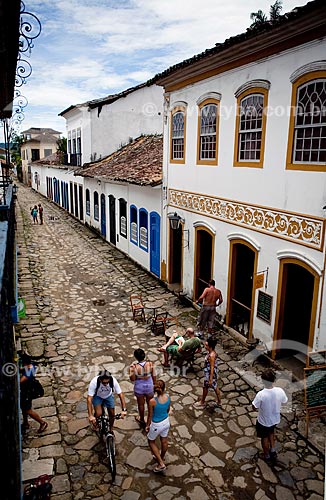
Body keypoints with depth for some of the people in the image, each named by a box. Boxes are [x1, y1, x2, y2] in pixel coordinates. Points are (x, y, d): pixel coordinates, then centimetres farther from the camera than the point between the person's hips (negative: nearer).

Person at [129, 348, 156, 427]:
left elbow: (132, 379, -16)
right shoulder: (150, 364, -22)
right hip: (149, 386, 1)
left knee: (141, 404, 23)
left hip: (139, 388, -1)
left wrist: (131, 370, -17)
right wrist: (154, 384, 8)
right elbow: (154, 376, -8)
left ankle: (142, 420, 44)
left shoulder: (134, 366, -27)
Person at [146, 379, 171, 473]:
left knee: (151, 442, 22)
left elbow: (150, 416, -17)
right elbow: (168, 410, 1)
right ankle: (161, 458, 51)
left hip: (156, 425, -5)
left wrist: (147, 425, 1)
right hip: (166, 422, 5)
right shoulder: (167, 397, -18)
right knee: (164, 441, 26)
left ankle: (161, 464, 23)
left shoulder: (152, 401, -32)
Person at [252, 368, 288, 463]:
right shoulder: (280, 391, -25)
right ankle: (273, 450, 42)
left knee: (264, 438, 25)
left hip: (264, 421, -3)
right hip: (275, 419, 3)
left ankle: (267, 456, 45)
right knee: (271, 432, 35)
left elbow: (254, 407, -21)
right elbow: (284, 401, -4)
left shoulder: (261, 394, -36)